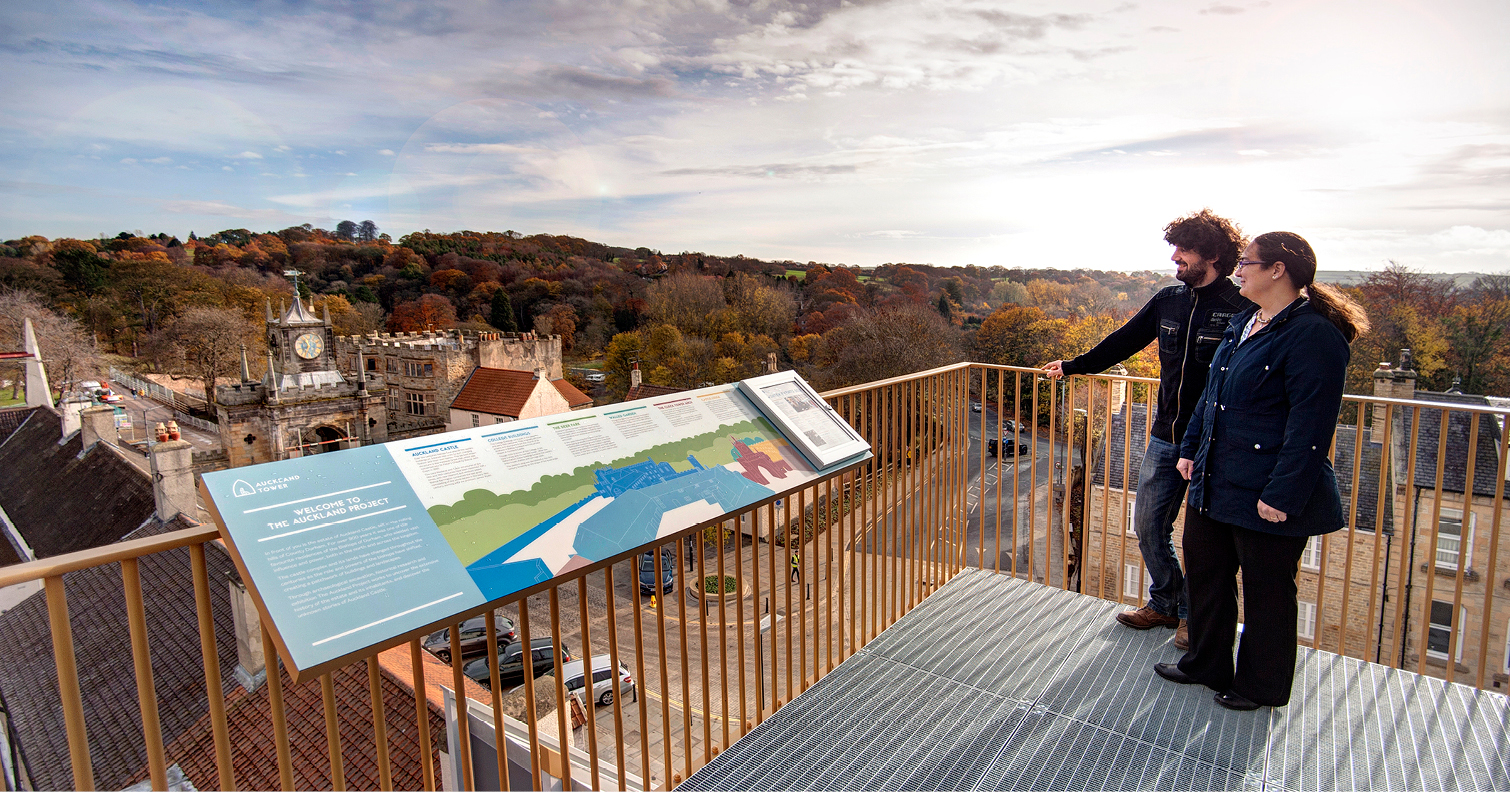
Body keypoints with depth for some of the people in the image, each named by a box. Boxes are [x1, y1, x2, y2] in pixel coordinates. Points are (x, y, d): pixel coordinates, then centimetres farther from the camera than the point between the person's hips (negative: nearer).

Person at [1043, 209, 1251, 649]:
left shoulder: (1240, 310, -12)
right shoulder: (1168, 301, 5)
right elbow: (1123, 342, 16)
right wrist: (1072, 366, 19)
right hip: (1165, 437, 6)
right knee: (1148, 524, 13)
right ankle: (1166, 604, 33)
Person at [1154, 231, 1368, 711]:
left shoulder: (1313, 335, -17)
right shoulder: (1243, 324, 11)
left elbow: (1309, 426, -20)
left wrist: (1282, 495, -22)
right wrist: (1191, 449, 15)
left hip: (1265, 495, -9)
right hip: (1214, 483, 9)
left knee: (1266, 592, 9)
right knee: (1204, 575, 19)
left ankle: (1260, 686, 28)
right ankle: (1206, 665, 37)